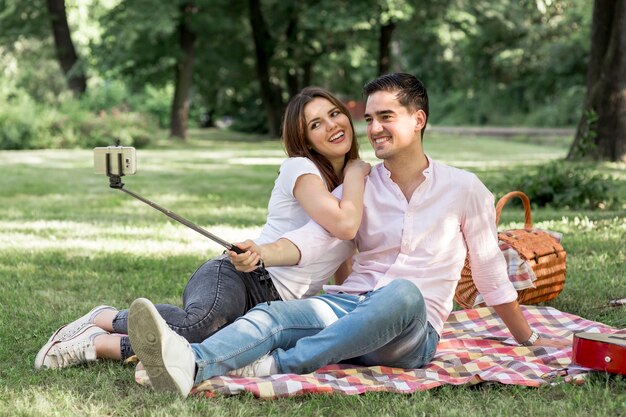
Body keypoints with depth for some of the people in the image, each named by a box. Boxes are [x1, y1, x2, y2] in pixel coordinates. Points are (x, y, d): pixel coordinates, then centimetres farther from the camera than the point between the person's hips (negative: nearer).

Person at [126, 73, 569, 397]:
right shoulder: (359, 187, 13)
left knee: (403, 292, -38)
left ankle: (273, 365, -43)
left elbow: (491, 273, 14)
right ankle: (188, 365, -58)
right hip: (347, 305, 3)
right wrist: (262, 253, -25)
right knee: (273, 314, -27)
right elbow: (312, 239, -3)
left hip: (411, 332, -2)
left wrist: (529, 340, 20)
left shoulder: (462, 188, 6)